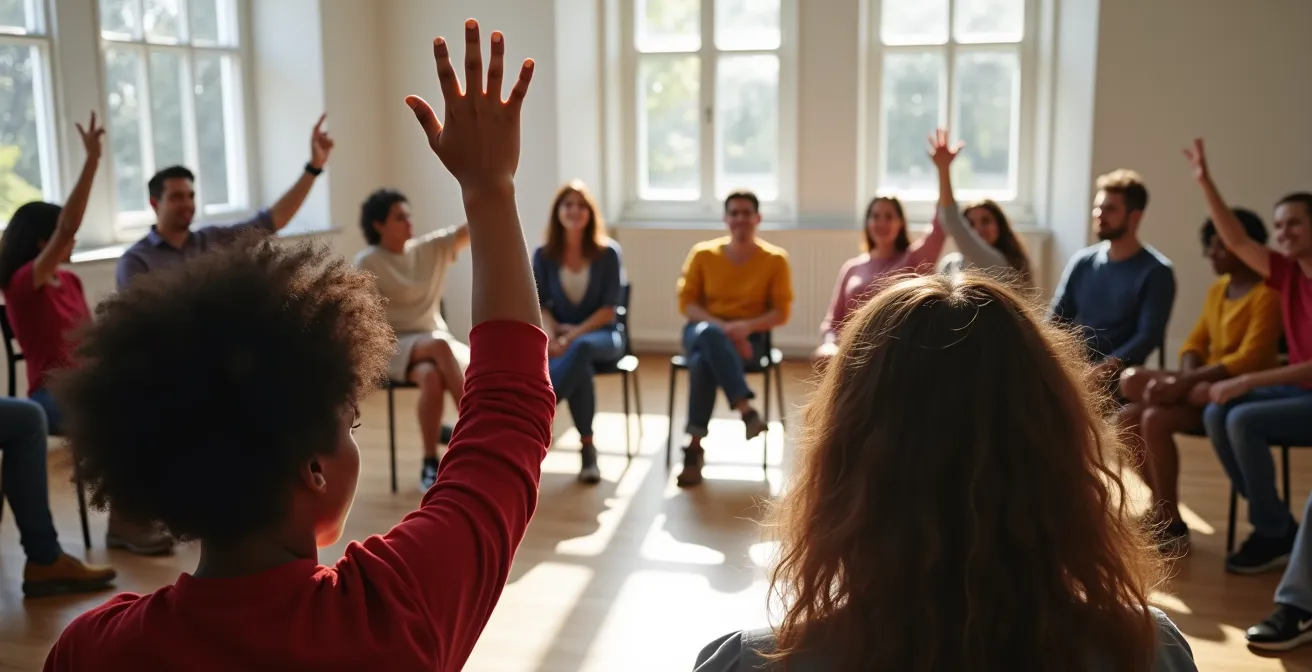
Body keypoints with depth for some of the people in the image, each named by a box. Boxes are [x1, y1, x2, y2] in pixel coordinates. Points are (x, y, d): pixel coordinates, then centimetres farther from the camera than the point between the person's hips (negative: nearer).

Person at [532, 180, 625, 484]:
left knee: (581, 349, -41)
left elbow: (608, 310, -7)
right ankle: (587, 448, -30)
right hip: (560, 336, 2)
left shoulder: (608, 252, -3)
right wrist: (552, 337, -17)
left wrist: (574, 335, -20)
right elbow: (540, 306, 4)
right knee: (580, 367, -38)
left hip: (601, 334, -1)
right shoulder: (543, 255, 3)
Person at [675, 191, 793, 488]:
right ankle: (747, 411, -45)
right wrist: (721, 326, -15)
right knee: (709, 335, -38)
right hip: (704, 329, 2)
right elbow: (686, 302, 3)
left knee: (703, 361, -35)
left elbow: (781, 312, 1)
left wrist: (746, 326, -18)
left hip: (748, 338, -1)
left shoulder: (775, 259, 3)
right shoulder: (703, 254, 6)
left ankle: (695, 446, -33)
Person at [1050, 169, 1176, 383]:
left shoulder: (1156, 271, -1)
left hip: (1118, 376, -4)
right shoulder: (1082, 261, 13)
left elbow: (1150, 335, -10)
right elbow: (1055, 320, 13)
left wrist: (1110, 365, -26)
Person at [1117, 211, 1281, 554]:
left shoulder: (1266, 294, -12)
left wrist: (1185, 383, -26)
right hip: (1206, 388, 8)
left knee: (1156, 420, -27)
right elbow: (1196, 343, 11)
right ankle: (1164, 510, -3)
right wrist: (1186, 378, -12)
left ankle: (1170, 523, -17)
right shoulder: (1217, 289, 13)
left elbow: (1250, 359, -21)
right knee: (1129, 417, -11)